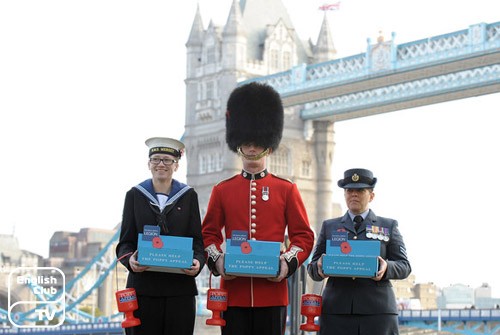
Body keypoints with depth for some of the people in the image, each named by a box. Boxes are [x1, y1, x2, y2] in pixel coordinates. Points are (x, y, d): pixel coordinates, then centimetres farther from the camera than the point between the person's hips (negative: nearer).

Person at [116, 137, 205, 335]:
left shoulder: (189, 196, 9)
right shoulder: (134, 195, 7)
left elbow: (197, 240, 6)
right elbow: (125, 242, 5)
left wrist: (197, 262, -15)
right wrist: (130, 260, -18)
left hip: (180, 288, 1)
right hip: (143, 287, 0)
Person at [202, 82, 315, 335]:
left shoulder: (286, 190, 7)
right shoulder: (222, 190, 9)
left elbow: (304, 236, 6)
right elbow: (209, 234, 10)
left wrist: (288, 262, -12)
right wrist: (217, 261, -9)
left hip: (272, 292, 0)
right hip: (234, 290, 1)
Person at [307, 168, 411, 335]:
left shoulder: (389, 226, 16)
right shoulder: (329, 226, 19)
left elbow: (404, 266, 9)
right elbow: (312, 267, 14)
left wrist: (387, 267, -14)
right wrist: (319, 267, -10)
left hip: (377, 310, -1)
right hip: (336, 309, 1)